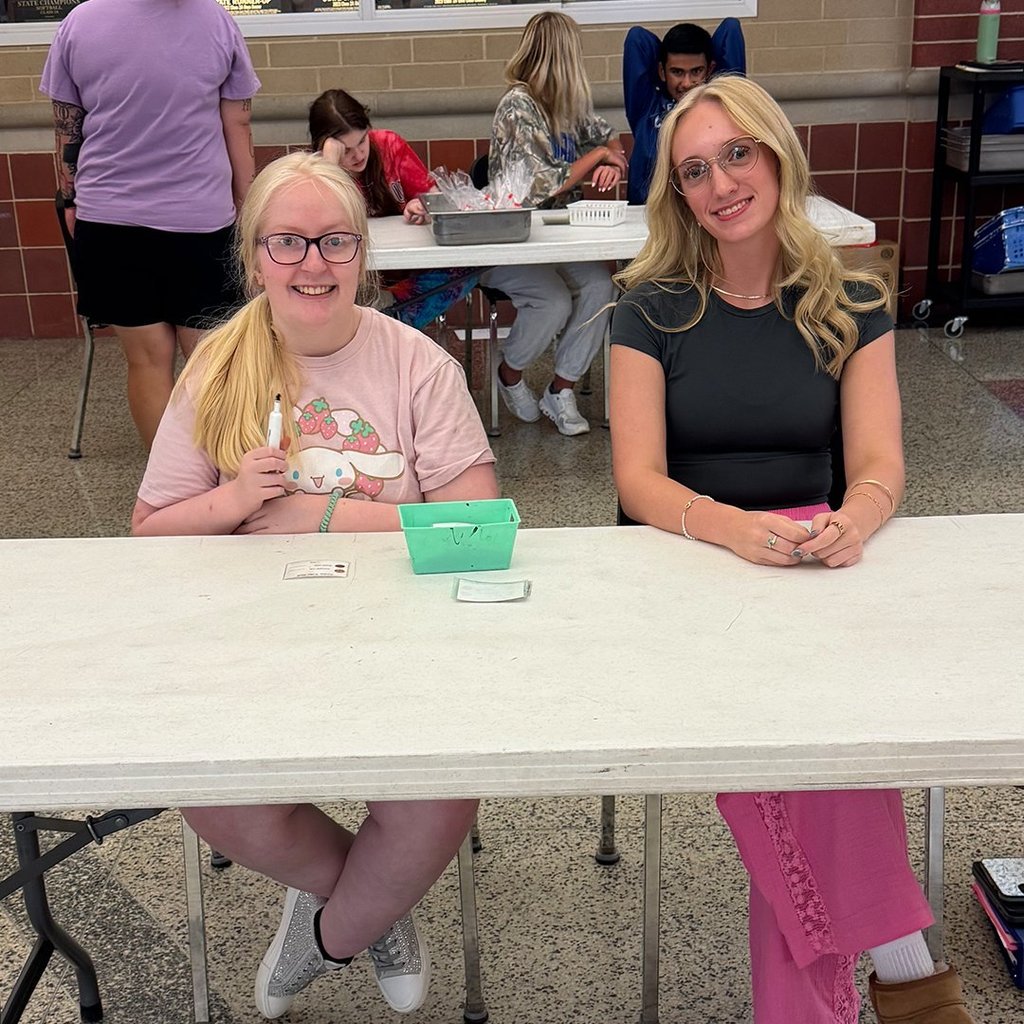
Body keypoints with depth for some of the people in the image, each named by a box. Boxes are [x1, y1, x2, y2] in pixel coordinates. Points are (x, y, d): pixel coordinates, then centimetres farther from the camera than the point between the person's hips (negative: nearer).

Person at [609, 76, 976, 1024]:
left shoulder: (851, 306, 7)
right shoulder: (652, 309, 1)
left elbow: (880, 463, -2)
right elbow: (639, 478, -8)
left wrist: (853, 520, -28)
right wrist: (734, 527, -29)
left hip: (817, 566, 1)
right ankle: (895, 948, -16)